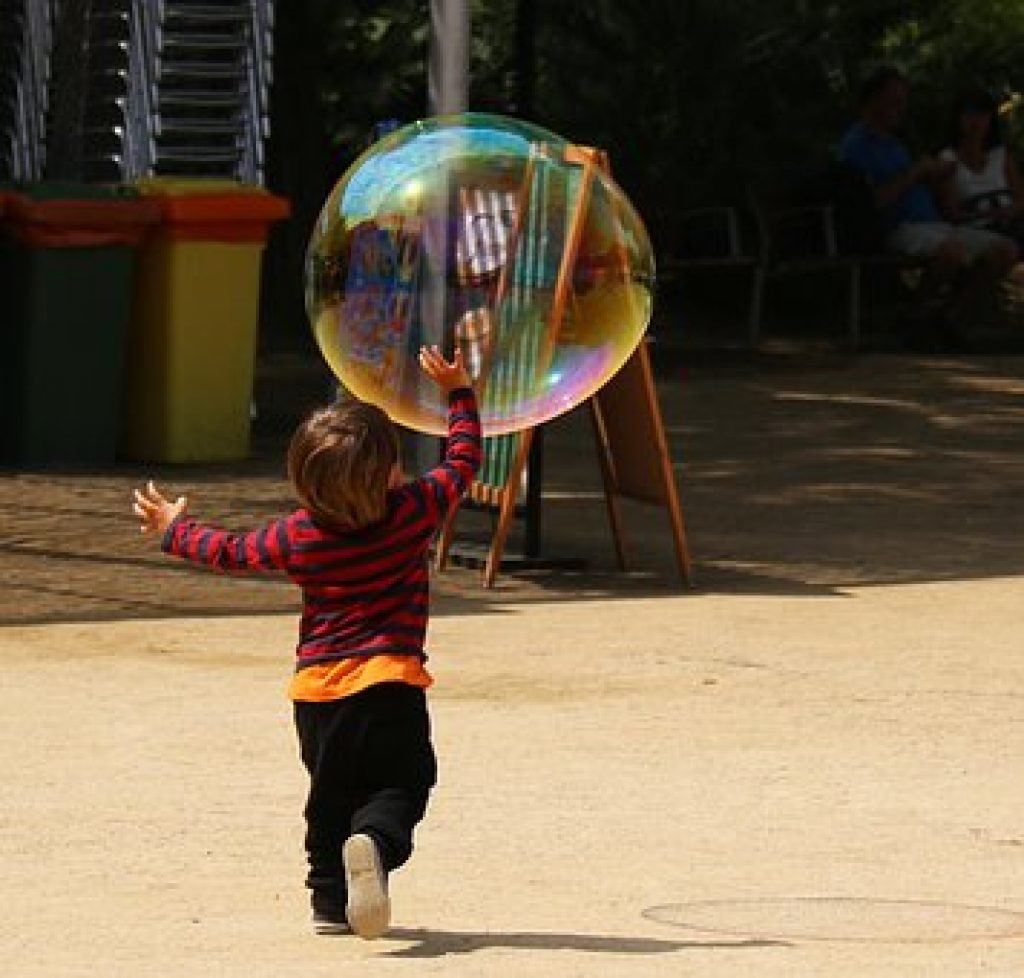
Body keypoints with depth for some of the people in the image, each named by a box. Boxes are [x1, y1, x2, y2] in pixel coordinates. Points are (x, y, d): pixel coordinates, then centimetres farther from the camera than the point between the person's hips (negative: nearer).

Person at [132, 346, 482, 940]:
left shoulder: (298, 538, -2)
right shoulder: (413, 512, -8)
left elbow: (230, 552, 12)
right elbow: (464, 462, 6)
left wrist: (175, 529, 30)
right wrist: (459, 393, 20)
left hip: (317, 690, 3)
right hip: (389, 685, -3)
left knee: (332, 797, 18)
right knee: (399, 787, -2)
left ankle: (331, 900, 18)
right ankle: (374, 844, -33)